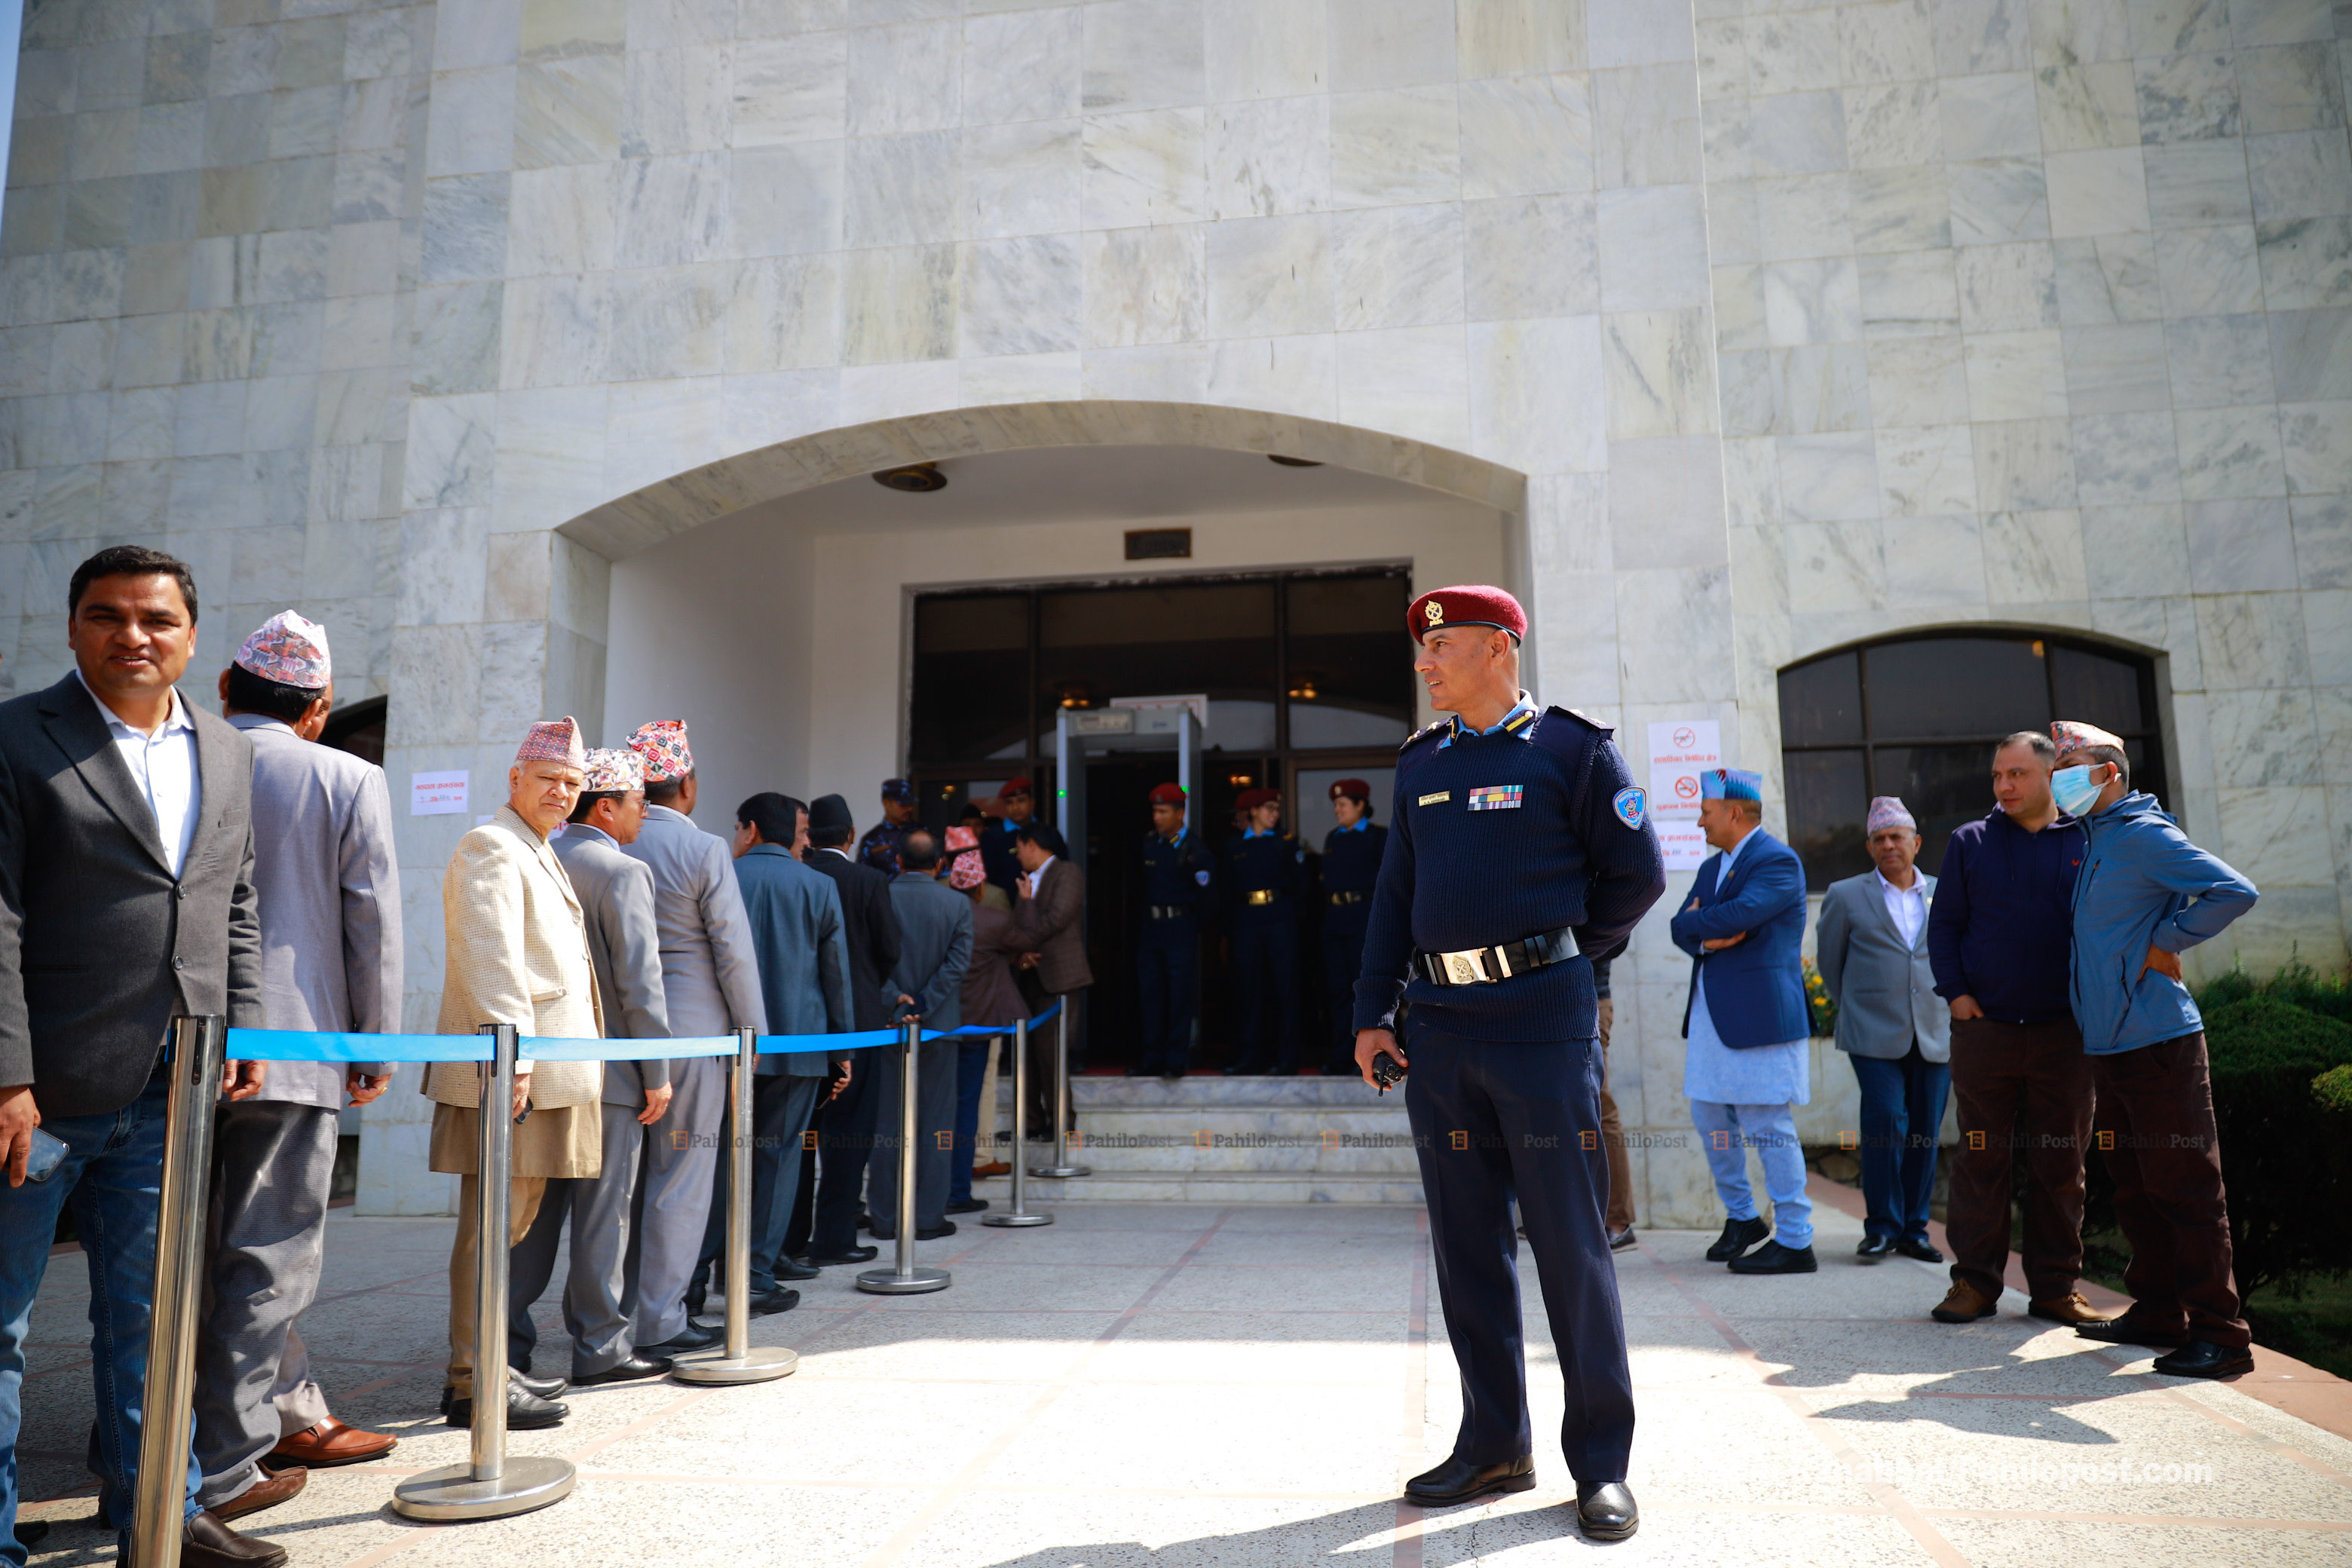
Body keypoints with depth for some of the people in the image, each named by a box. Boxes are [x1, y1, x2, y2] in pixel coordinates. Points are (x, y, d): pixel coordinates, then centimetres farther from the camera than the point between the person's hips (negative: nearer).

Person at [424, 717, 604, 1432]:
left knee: (513, 1221, 15)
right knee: (492, 1226, -6)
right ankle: (471, 1383, 1)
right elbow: (490, 962, -19)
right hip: (511, 1073, -10)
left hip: (541, 1074, 10)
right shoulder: (491, 848, -10)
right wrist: (514, 1058, -24)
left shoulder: (538, 855, 22)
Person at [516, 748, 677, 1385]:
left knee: (536, 1207, 14)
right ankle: (600, 1349, 11)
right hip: (607, 1070, -7)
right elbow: (639, 981, -17)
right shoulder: (624, 872, -12)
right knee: (603, 1213, 2)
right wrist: (658, 1073, -11)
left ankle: (507, 1341, 20)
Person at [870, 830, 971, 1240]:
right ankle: (929, 1217, 9)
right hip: (939, 1024, -1)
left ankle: (885, 1217, 13)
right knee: (936, 1121, 6)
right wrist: (923, 1008, -11)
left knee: (887, 1121, 8)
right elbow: (957, 963, -9)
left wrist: (893, 1002, -7)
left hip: (888, 1022, 1)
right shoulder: (958, 903, -2)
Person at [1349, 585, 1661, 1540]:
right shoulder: (1420, 764, 14)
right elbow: (1395, 895, 14)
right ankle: (1494, 1443, 23)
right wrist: (1371, 1014, 9)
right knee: (1467, 1244, 10)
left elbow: (1636, 876, 3)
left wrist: (1559, 955, 8)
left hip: (1541, 1022, -5)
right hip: (1439, 1028, 5)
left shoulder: (1571, 748, -1)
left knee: (1570, 1245, 1)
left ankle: (1601, 1464, 14)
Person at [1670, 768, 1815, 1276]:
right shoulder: (1711, 866, 17)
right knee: (1710, 1119, 13)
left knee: (1769, 1127, -4)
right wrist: (1707, 939, -11)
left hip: (1759, 1015, -9)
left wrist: (1695, 920, -6)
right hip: (1710, 1014, 9)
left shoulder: (1779, 862, -10)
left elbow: (1740, 914, -24)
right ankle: (1741, 1217, 30)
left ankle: (1794, 1242, 6)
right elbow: (1684, 929, 10)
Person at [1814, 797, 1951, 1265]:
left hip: (1935, 1034, 2)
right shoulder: (1846, 896, 6)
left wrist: (1953, 1006, 14)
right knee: (1886, 1123, -11)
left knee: (1925, 1133, 4)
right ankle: (1881, 1227, 3)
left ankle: (1914, 1229, 16)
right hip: (1875, 1034, -2)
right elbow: (1829, 962, 14)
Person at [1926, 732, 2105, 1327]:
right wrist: (1954, 991, -3)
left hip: (2064, 1031, 0)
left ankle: (2056, 1286, 18)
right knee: (1980, 1158, 4)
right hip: (1983, 1027, 0)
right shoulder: (1970, 842, 7)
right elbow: (1944, 923, 7)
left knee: (2061, 1163, 7)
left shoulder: (2087, 843, 5)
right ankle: (1974, 1282, 12)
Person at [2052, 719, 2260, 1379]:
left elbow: (2234, 892, -21)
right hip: (2110, 1044, 9)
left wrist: (2162, 944, -14)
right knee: (2135, 1188, 14)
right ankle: (2157, 1314, 24)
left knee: (2184, 1189, -4)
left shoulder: (2145, 835, -11)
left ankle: (2220, 1335, 3)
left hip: (2158, 1040, -9)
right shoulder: (2091, 840, 15)